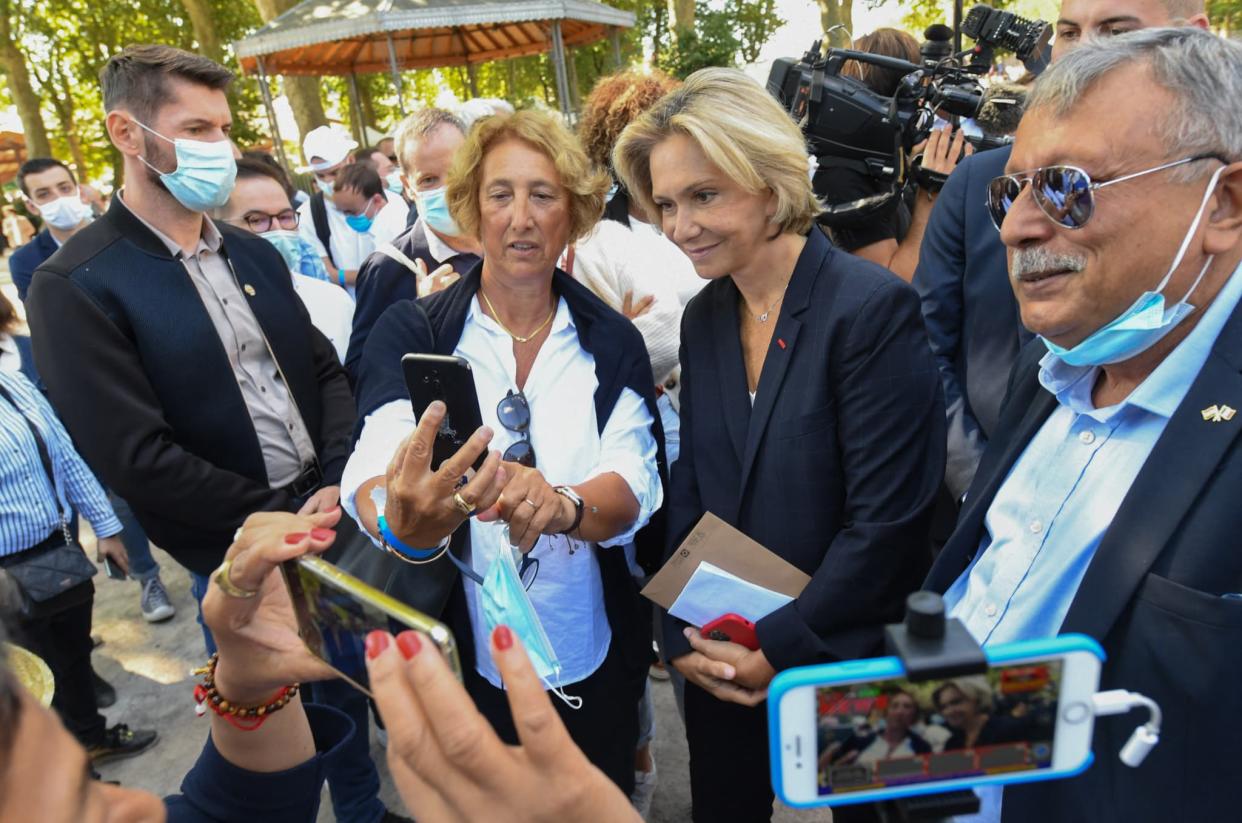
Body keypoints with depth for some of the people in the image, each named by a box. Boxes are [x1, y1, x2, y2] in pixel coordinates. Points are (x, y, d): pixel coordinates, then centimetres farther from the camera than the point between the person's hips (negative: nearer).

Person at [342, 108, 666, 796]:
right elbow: (370, 469, -24)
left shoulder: (612, 341, -5)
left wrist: (563, 504, -38)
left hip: (597, 664, 2)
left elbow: (636, 485, -16)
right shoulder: (411, 333, -9)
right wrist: (402, 523, -47)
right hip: (465, 663, -1)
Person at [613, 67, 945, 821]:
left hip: (849, 664, -5)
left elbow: (887, 520, -20)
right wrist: (684, 635, -3)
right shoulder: (704, 318, 1)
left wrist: (780, 646, -15)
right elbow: (691, 491, 4)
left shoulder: (874, 307, -19)